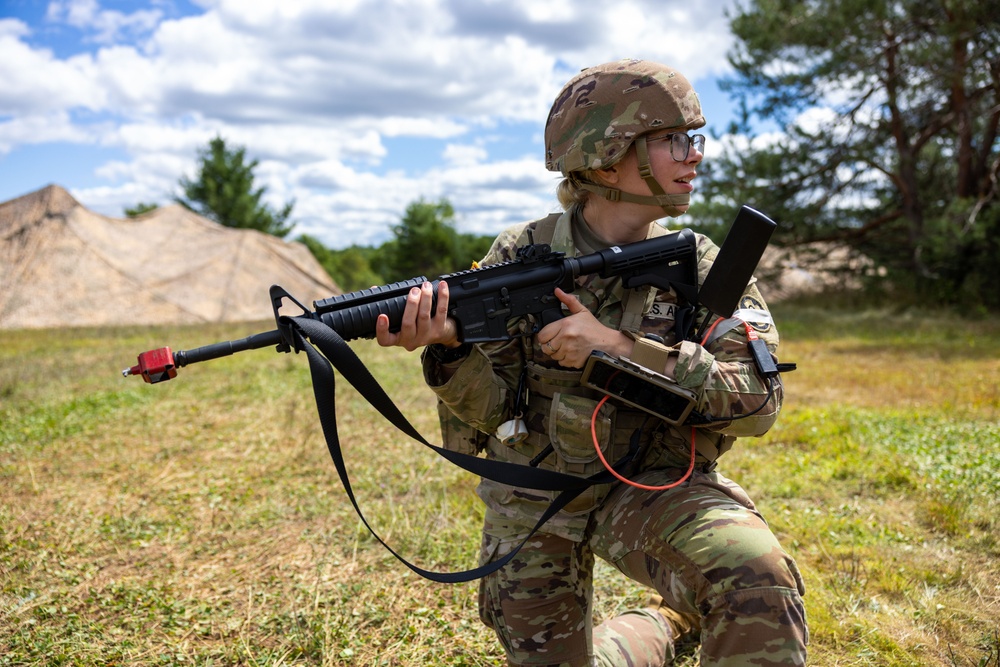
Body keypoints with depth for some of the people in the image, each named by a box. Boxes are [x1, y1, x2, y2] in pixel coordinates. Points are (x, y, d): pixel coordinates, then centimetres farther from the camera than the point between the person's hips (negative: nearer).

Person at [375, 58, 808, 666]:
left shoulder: (703, 268, -8)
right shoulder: (519, 256, -9)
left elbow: (757, 400, -19)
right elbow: (495, 407, -9)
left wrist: (618, 348, -30)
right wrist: (447, 347, -30)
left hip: (653, 487, -1)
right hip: (533, 497, 2)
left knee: (759, 578, -30)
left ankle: (703, 618, 3)